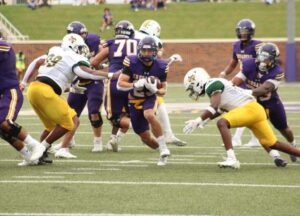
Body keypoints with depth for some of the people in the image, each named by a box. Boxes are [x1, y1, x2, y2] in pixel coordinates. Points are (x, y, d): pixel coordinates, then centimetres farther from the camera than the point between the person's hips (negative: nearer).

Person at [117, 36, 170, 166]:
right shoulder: (132, 62, -16)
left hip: (149, 98, -1)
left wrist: (155, 90, -24)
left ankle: (164, 149, -27)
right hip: (134, 101, 1)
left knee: (149, 115, -36)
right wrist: (136, 85, -34)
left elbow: (163, 89, 0)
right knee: (145, 137, 4)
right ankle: (162, 151, 32)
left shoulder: (160, 66, -11)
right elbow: (120, 84, -17)